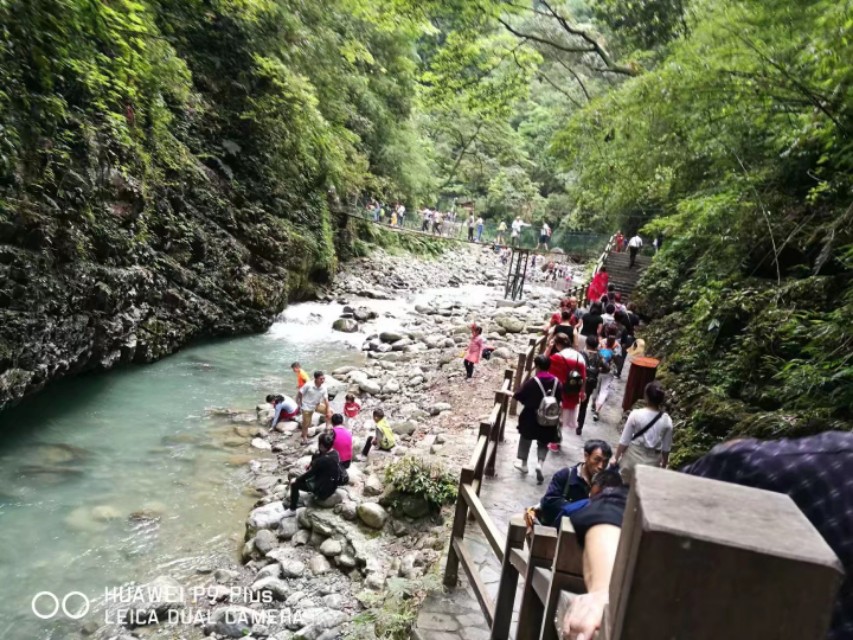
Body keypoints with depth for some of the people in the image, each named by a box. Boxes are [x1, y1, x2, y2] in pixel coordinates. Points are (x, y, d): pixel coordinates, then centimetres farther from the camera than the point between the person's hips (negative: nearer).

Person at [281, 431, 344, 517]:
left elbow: (310, 473, -16)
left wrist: (296, 480, -3)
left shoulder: (323, 460, -29)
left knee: (295, 484, 2)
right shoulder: (335, 453, -6)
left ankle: (292, 510, 15)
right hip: (332, 484, 8)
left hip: (323, 490, -8)